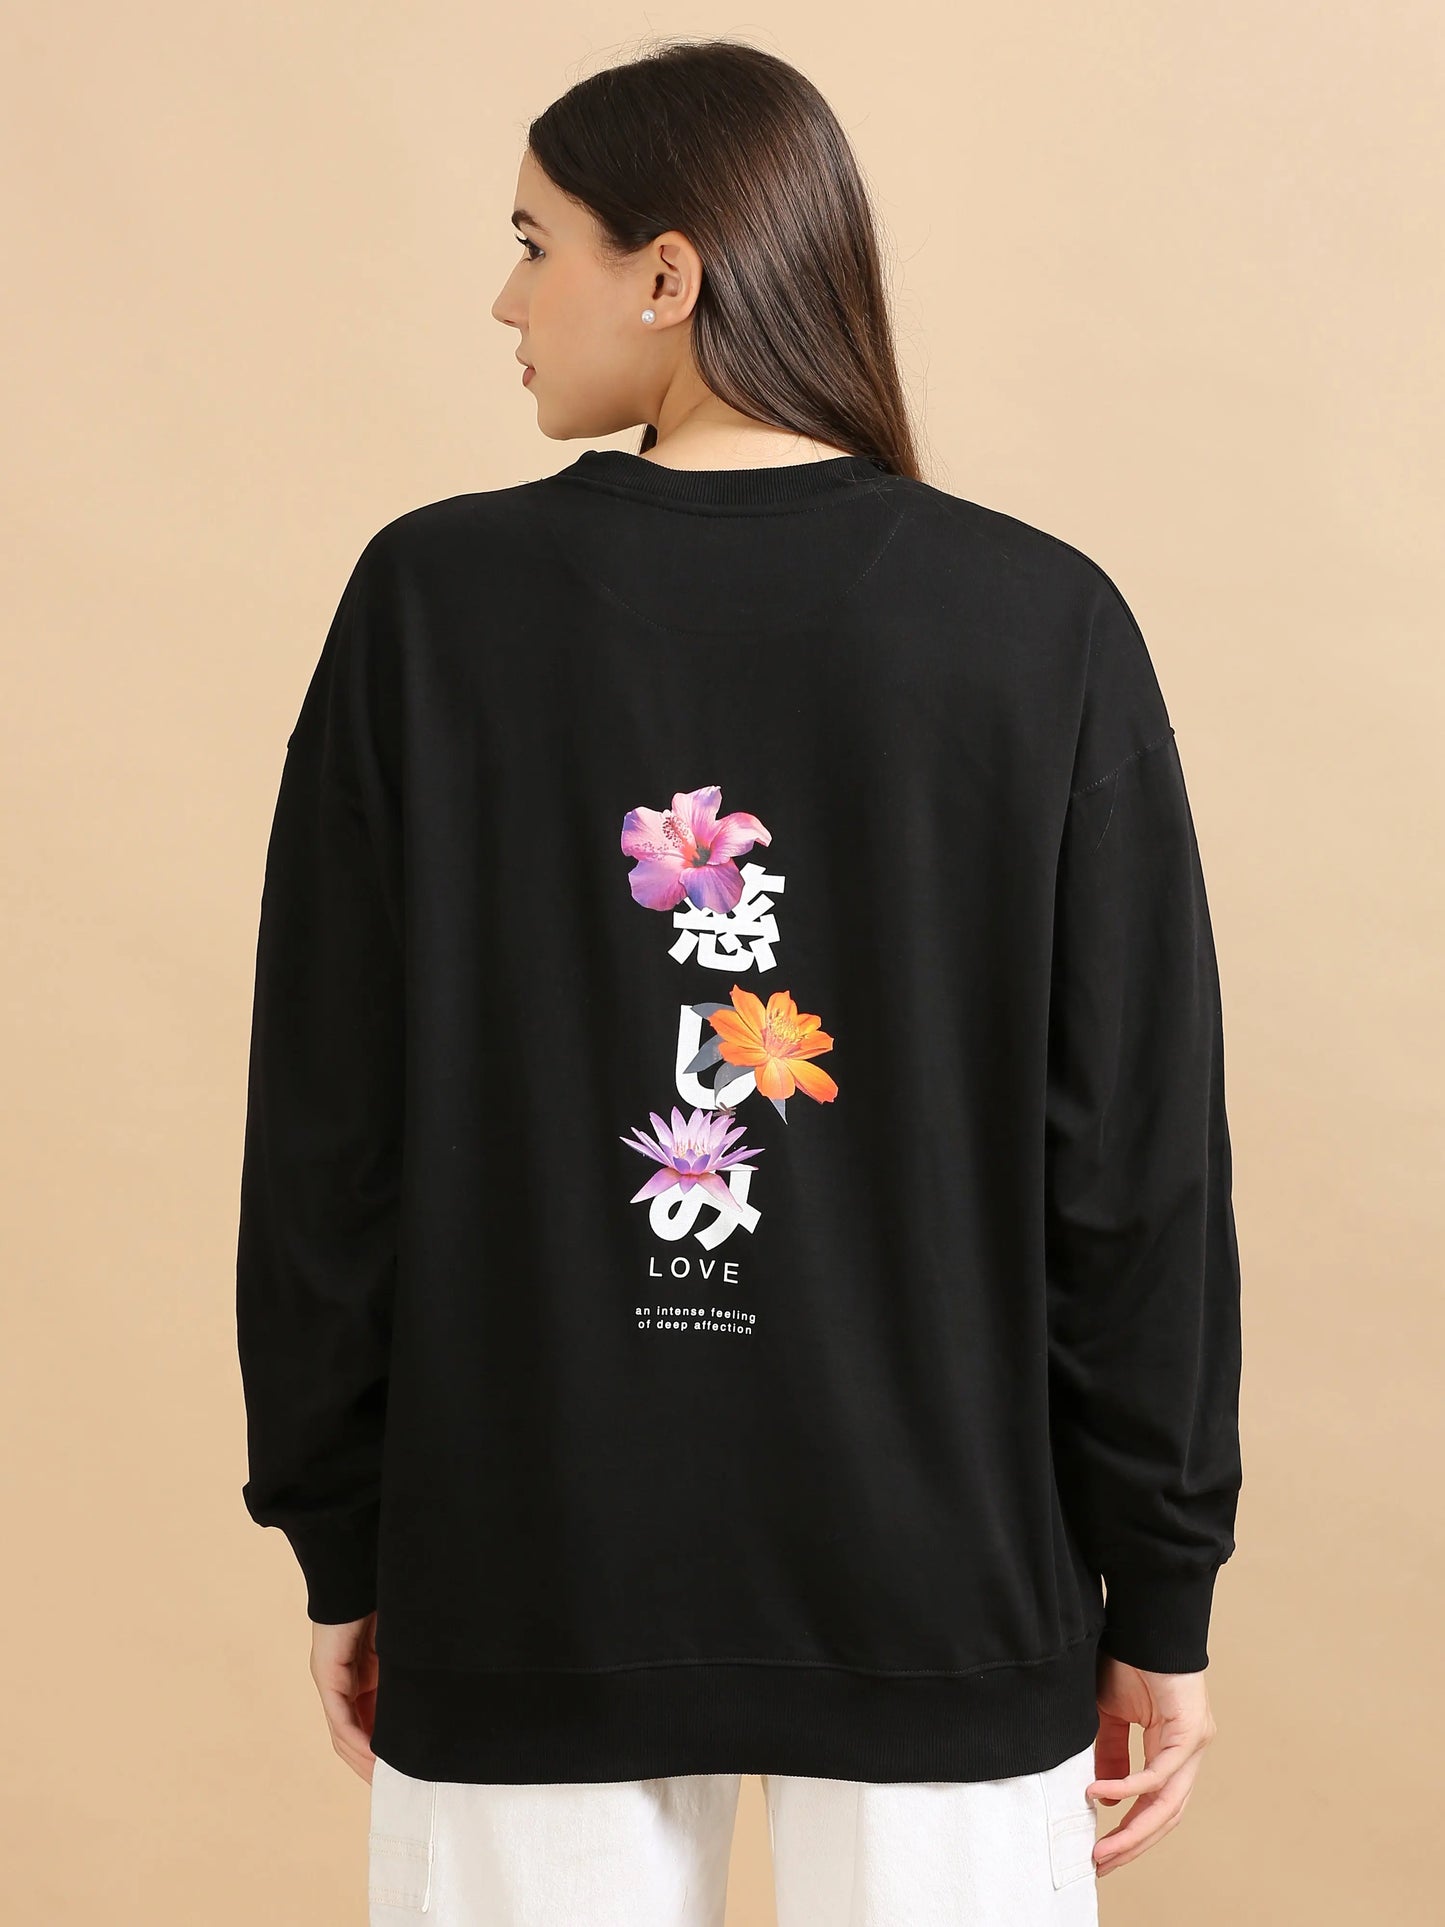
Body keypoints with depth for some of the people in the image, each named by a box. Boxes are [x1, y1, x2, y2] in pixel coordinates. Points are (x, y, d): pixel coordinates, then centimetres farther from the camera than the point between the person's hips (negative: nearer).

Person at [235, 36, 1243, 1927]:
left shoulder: (434, 603, -7)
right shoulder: (1047, 626, -7)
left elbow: (328, 1131, -4)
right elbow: (1140, 1161, -6)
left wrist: (342, 1549, 7)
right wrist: (1161, 1596, 4)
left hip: (524, 1582, 0)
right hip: (947, 1593, 0)